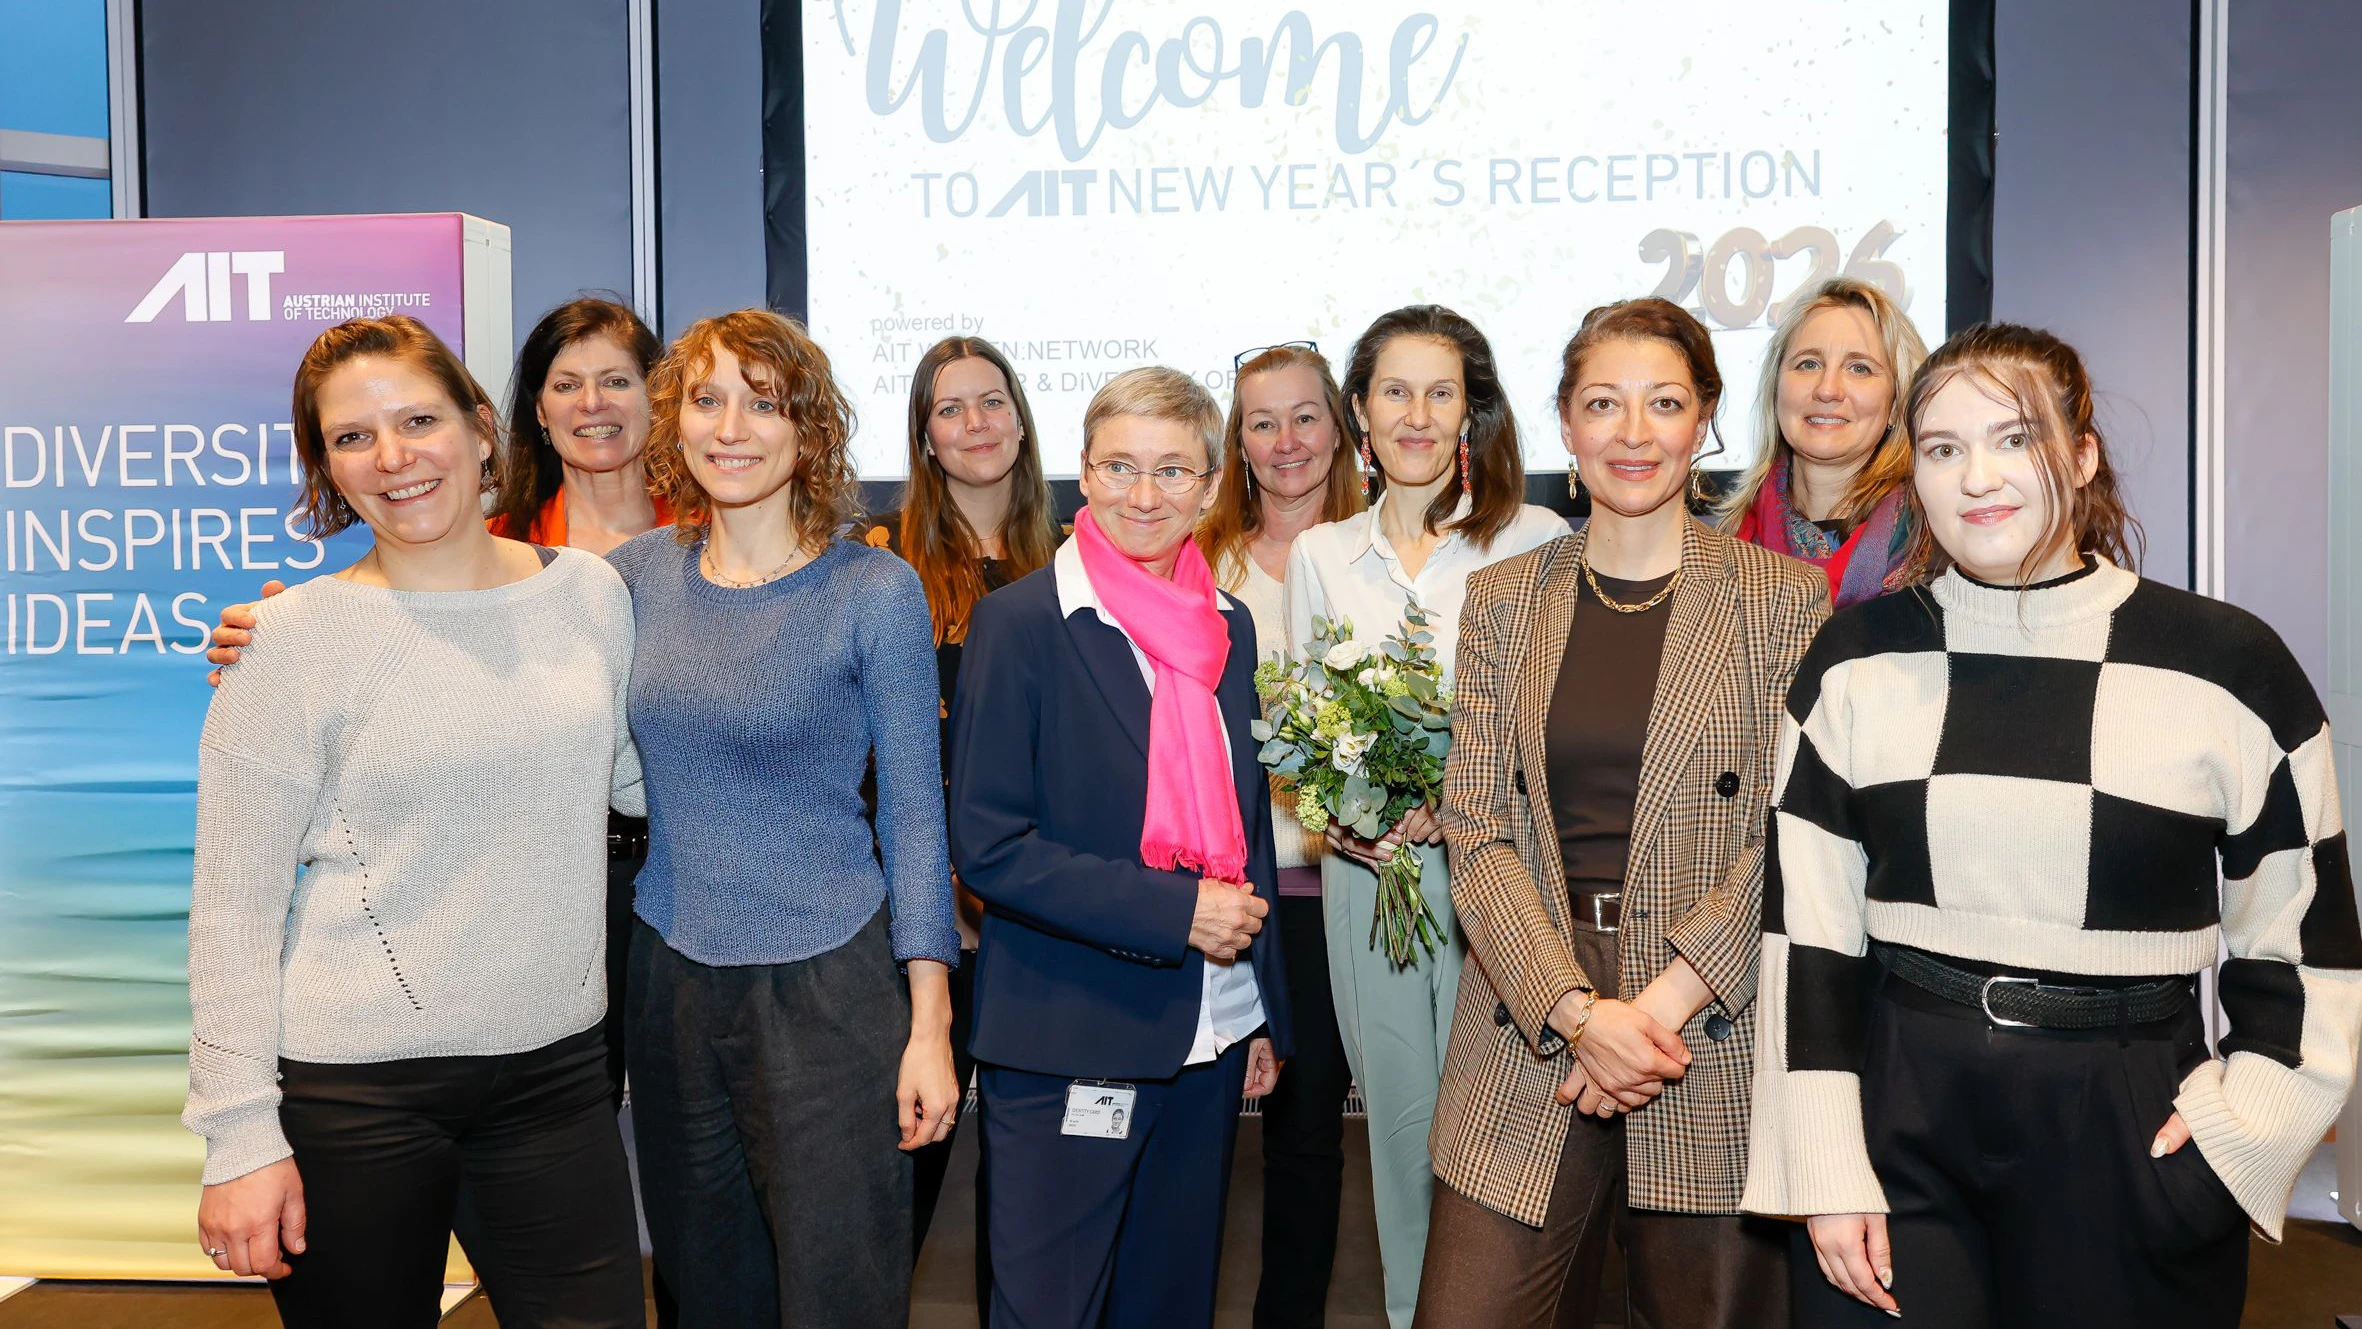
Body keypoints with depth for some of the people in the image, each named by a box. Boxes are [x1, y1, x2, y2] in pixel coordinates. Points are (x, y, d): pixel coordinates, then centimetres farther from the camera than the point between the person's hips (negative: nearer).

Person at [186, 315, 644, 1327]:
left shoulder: (589, 592, 3)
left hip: (555, 1065, 3)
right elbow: (231, 909, -7)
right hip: (355, 1085, -3)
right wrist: (240, 1137, -9)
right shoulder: (297, 637, -8)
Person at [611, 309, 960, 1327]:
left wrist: (929, 1023, -9)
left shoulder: (874, 591, -9)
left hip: (825, 983, -4)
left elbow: (914, 814, -7)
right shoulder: (641, 573, 3)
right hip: (670, 976, 4)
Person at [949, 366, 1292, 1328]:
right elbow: (987, 845, -14)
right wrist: (1173, 911, -18)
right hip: (1065, 1050, -5)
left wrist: (1265, 1013, 14)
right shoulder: (1018, 623, -10)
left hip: (1206, 1038, 6)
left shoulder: (1227, 626, 7)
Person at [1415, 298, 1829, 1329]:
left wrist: (1666, 999, -15)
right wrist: (1579, 1010, -12)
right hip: (1529, 1025, 2)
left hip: (1715, 1028, -1)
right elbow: (1477, 827, 0)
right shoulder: (1501, 599, 7)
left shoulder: (1784, 599, 1)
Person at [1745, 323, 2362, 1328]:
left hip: (2132, 1139, 0)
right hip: (1895, 1123, 1)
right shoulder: (1857, 662, 0)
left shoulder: (2229, 665, -3)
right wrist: (1826, 1172, -6)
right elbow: (1806, 931, -2)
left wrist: (2242, 1127, -5)